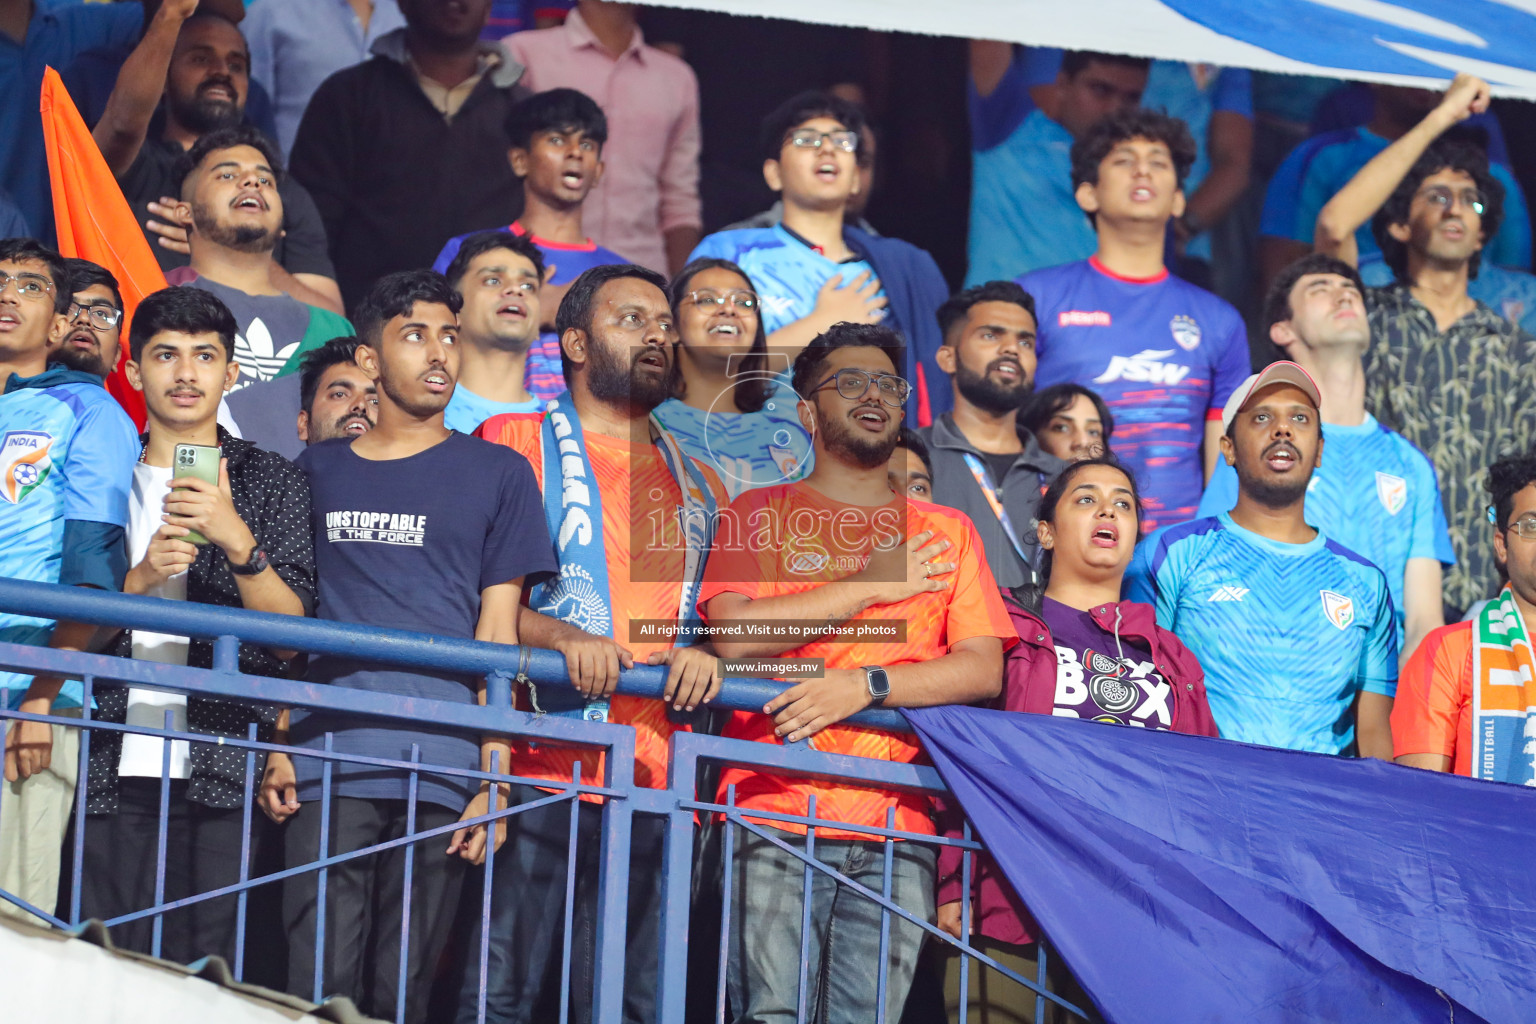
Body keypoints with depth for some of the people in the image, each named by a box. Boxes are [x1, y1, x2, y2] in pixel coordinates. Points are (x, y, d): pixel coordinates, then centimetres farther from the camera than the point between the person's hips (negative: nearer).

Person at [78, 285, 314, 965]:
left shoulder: (274, 482, 9)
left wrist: (237, 540, -16)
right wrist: (140, 581, -9)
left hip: (222, 775, -1)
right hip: (117, 766, 2)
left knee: (206, 968, -8)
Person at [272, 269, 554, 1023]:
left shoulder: (496, 474, 12)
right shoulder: (318, 472, 16)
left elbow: (496, 632, 7)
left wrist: (495, 771, -1)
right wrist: (274, 742, 3)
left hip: (442, 768, -1)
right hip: (327, 760, 1)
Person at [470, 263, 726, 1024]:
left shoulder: (698, 485, 23)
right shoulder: (515, 445, 7)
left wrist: (707, 657, 0)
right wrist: (560, 636, -18)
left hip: (654, 785, 5)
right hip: (539, 774, -5)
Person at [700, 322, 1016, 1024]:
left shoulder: (946, 533, 19)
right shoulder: (761, 512, 13)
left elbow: (984, 668, 7)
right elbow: (734, 633, -4)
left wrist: (867, 685, -9)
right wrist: (872, 584, 0)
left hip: (894, 831, 2)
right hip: (775, 815, -2)